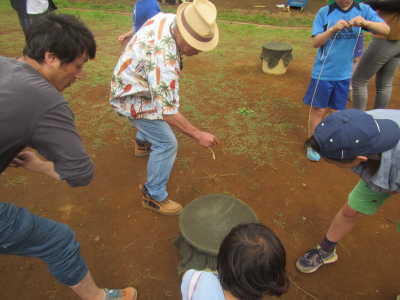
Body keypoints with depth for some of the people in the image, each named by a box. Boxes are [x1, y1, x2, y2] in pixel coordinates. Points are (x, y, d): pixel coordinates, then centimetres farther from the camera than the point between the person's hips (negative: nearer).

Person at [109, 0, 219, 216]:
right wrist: (198, 135, -33)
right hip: (133, 98, -9)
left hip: (131, 82, 9)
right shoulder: (163, 58, -39)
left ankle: (142, 144, 57)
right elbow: (167, 111, -38)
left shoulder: (167, 18, -12)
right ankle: (154, 197, 6)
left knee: (158, 114, 33)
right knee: (166, 143, -9)